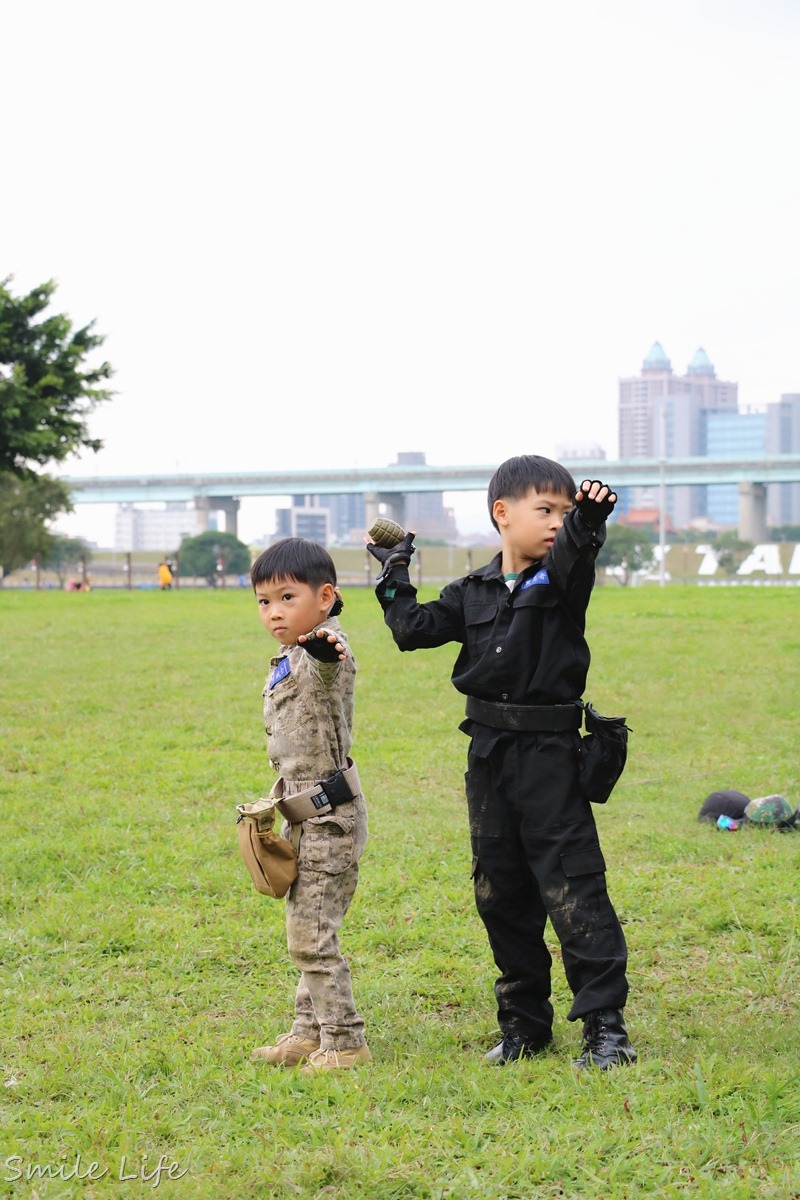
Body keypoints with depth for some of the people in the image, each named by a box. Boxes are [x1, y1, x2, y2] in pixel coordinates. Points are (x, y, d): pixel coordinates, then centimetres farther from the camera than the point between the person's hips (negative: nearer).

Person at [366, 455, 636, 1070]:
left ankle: (605, 1024, -4)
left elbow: (573, 559, -27)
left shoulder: (561, 580, -4)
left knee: (572, 888, -8)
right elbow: (414, 629, 10)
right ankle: (524, 1021, 22)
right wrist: (394, 579, 12)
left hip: (550, 758, -5)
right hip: (490, 759, 5)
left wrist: (587, 524, -47)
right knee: (501, 893, 11)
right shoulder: (474, 592, 9)